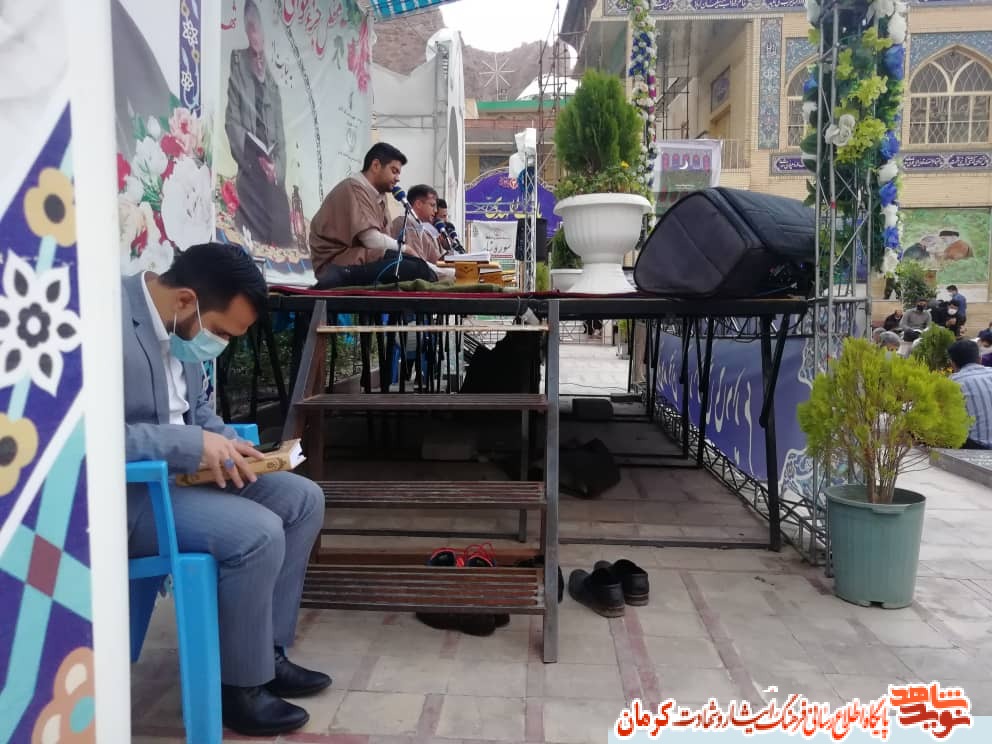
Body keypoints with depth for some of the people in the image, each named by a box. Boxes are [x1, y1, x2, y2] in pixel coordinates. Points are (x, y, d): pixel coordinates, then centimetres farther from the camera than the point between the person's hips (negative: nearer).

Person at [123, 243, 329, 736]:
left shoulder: (178, 325, 3)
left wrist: (225, 442, -3)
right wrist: (194, 444, -26)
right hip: (122, 493, -9)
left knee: (303, 500, 4)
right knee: (258, 532, -25)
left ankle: (268, 650, 13)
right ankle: (240, 686, -2)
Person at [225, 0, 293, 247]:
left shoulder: (271, 78, 19)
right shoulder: (237, 62, 4)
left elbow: (280, 132, 16)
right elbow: (232, 121, -4)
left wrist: (278, 167, 1)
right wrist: (256, 159, -12)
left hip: (274, 175, 5)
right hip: (249, 170, -5)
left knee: (278, 234, -1)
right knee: (253, 238, -13)